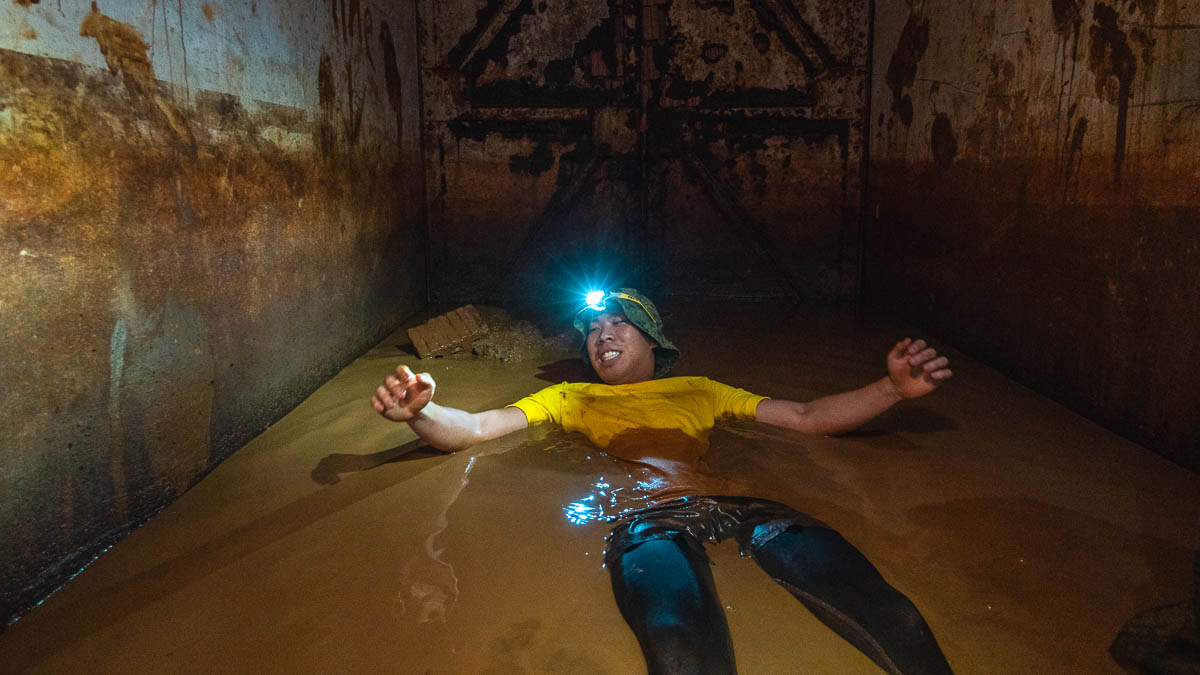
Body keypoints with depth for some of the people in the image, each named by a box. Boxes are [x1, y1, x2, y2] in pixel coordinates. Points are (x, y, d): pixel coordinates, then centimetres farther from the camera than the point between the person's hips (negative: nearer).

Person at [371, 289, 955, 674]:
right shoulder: (571, 398, 31)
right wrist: (419, 411, -7)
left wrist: (893, 388, 9)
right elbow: (475, 429, 17)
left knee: (893, 625, -23)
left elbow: (806, 418, 25)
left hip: (737, 501, 2)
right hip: (644, 515, -2)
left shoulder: (699, 391, 33)